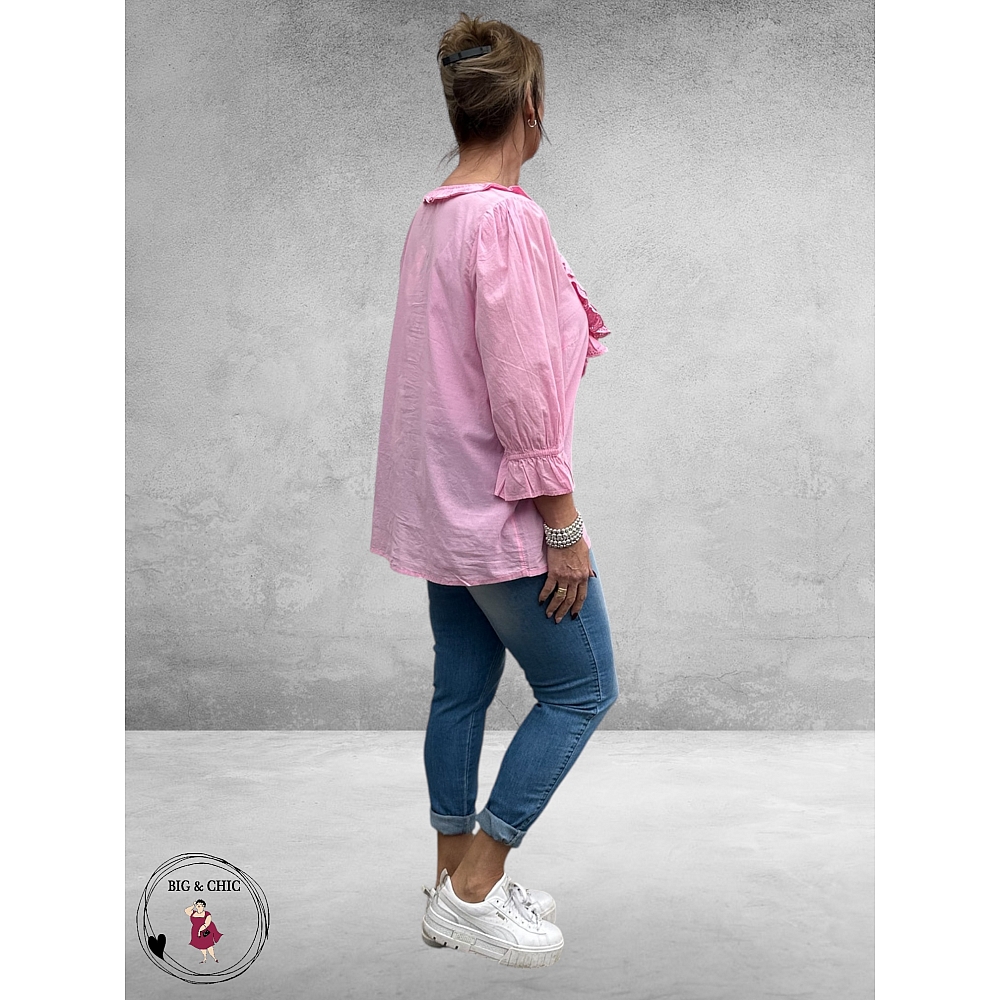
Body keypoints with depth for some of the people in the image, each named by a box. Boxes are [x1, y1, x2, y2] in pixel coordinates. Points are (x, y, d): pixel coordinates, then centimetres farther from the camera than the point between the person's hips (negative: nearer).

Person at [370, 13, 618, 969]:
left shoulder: (432, 214, 9)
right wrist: (565, 526, -18)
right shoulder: (510, 218, -20)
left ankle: (454, 886, 28)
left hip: (442, 509, 9)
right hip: (499, 509, -9)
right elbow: (519, 393, -23)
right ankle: (474, 889, 9)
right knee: (580, 689, 3)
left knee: (461, 689, 15)